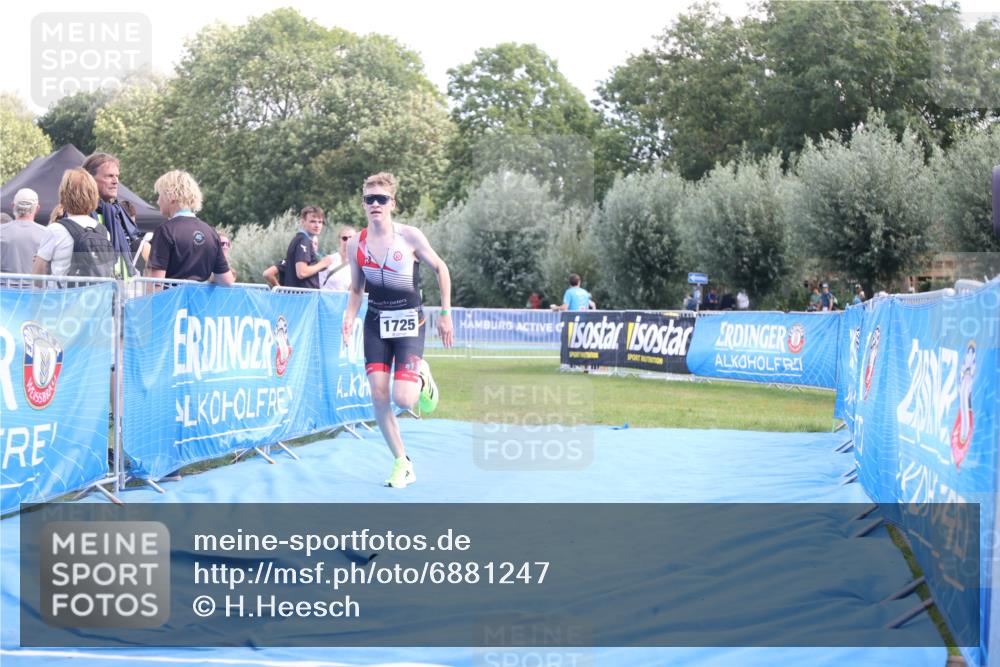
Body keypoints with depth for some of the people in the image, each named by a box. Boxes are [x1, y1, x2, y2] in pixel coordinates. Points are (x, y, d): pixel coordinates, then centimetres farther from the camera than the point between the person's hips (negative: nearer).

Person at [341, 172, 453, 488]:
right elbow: (356, 289, 9)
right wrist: (350, 318, -8)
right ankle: (402, 463, 8)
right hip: (376, 322, 3)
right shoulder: (356, 244, -2)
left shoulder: (410, 236, -11)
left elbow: (441, 269, 1)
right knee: (378, 395, -5)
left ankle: (421, 377, 22)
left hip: (409, 321, -3)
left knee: (403, 399, -15)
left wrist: (445, 313, -1)